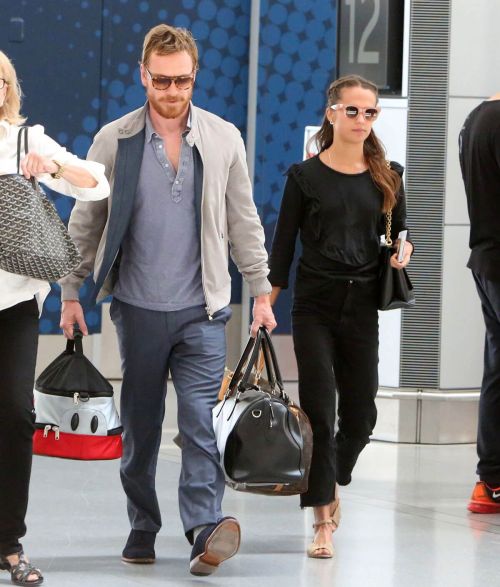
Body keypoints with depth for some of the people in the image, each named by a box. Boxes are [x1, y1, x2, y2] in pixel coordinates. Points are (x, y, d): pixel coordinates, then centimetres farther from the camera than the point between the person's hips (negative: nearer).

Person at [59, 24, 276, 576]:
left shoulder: (224, 138, 4)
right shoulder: (113, 141, 1)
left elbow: (243, 222, 10)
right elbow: (85, 224, 8)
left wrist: (261, 291, 8)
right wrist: (70, 292, 6)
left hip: (202, 310, 0)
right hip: (137, 308, 1)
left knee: (201, 421, -11)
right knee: (139, 426, 8)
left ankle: (205, 527, -17)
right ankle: (142, 528, 19)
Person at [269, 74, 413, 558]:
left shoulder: (388, 176, 6)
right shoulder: (305, 176, -1)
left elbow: (400, 231, 18)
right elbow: (283, 245, 0)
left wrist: (403, 251, -5)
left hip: (362, 305, 3)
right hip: (314, 305, -3)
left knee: (361, 414, 7)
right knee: (319, 410, -6)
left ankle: (332, 481, 36)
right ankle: (323, 522, -3)